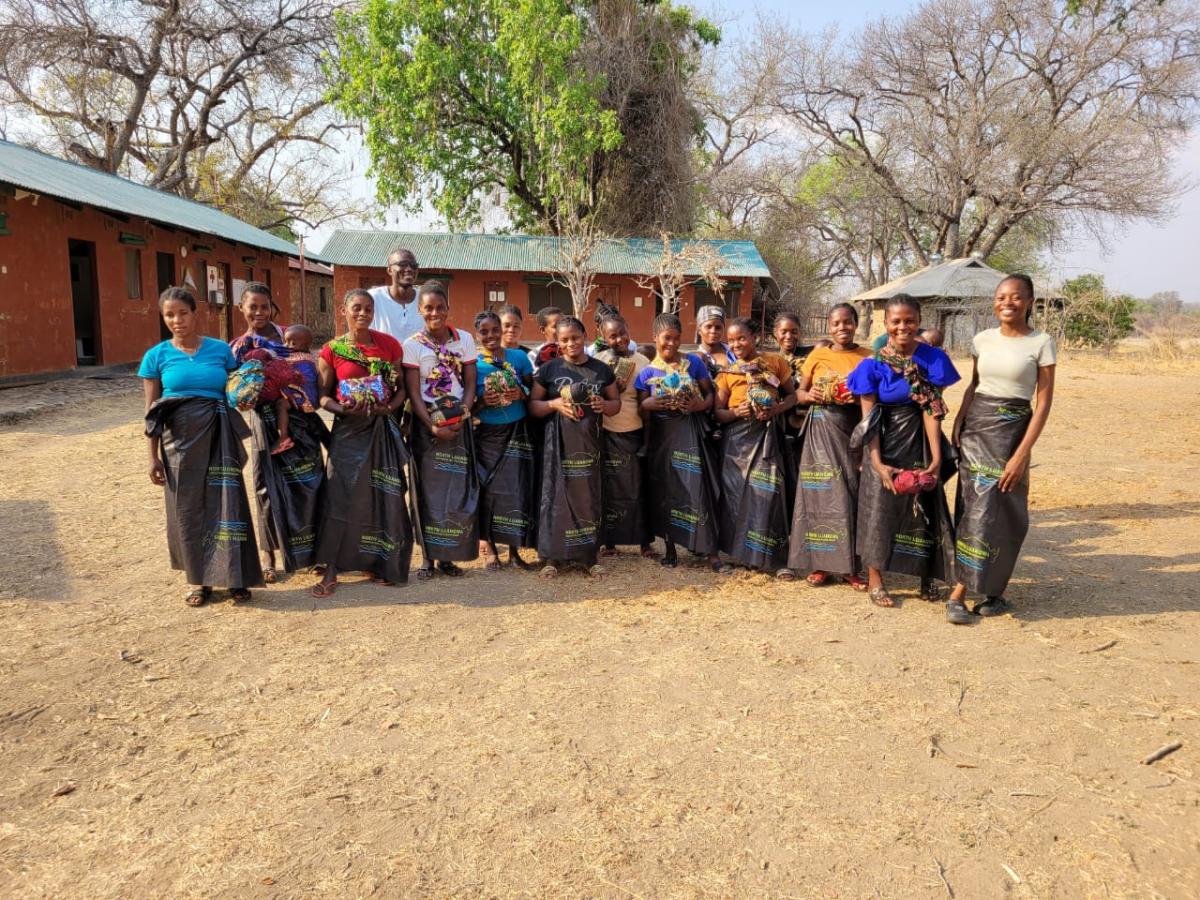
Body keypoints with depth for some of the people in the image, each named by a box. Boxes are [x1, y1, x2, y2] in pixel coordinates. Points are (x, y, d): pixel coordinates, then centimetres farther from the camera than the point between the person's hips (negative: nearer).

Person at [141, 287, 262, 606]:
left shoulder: (221, 349, 3)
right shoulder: (156, 356, 3)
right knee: (187, 508, 6)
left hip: (218, 439, 0)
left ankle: (235, 577, 7)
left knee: (225, 503, -2)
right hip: (180, 439, 1)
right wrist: (153, 457, 0)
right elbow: (152, 411, 3)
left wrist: (247, 398, -13)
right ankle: (198, 579, 19)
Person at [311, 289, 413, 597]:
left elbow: (402, 386, 5)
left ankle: (377, 563, 21)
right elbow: (323, 396, 0)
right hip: (349, 430, -1)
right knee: (340, 497, -4)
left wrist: (389, 407, -14)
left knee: (385, 497, 5)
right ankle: (331, 571, 4)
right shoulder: (332, 350, -1)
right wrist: (344, 409, -19)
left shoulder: (389, 344, 3)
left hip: (383, 429, 2)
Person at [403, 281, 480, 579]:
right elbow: (414, 394, -5)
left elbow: (470, 384, 3)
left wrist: (461, 416, -12)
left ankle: (447, 555, 12)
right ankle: (428, 556, 9)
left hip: (459, 422, 2)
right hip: (427, 423, -1)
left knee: (458, 487, 1)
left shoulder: (465, 340, 3)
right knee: (428, 488, 0)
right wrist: (432, 426, -16)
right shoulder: (413, 345, -2)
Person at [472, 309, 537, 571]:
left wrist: (521, 393, -12)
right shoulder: (472, 363, -1)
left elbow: (533, 390, 8)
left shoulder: (519, 357, 3)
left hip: (516, 432, 1)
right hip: (485, 434, -1)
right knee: (488, 490, -2)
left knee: (517, 488, -2)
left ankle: (514, 550, 11)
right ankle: (489, 548, 12)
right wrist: (483, 402, -18)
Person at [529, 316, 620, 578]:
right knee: (556, 495, -2)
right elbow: (532, 405, 4)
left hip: (589, 443, 2)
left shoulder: (601, 369, 8)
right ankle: (552, 556, 9)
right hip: (559, 443, -2)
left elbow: (616, 403, 14)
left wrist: (605, 405, -8)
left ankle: (590, 556, 16)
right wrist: (554, 404, -14)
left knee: (589, 496, 4)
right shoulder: (548, 369, 2)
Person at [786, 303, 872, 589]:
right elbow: (799, 392, 12)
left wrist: (860, 398, -15)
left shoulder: (867, 356, 5)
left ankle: (849, 565, 10)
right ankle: (820, 562, 8)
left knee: (851, 493, -1)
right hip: (822, 429, 0)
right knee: (821, 492, -1)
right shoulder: (817, 355, 7)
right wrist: (810, 395, -9)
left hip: (854, 430, 0)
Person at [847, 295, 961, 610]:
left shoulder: (931, 359, -6)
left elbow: (931, 411, -11)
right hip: (885, 444, -1)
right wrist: (877, 462, -17)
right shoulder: (874, 364, -8)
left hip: (919, 443, 1)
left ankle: (927, 577, 28)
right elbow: (868, 416, -10)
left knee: (925, 509, 10)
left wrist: (936, 457, -17)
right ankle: (875, 581, 16)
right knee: (879, 509, 3)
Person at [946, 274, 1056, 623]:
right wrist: (958, 422, 2)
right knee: (976, 507, 2)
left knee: (1003, 511, 1)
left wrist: (1022, 453, -14)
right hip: (975, 427, 3)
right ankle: (960, 591, 7)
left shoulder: (1041, 342, -5)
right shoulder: (983, 339, 6)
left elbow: (1044, 401, -7)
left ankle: (987, 590, 14)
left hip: (1012, 430, -2)